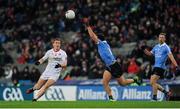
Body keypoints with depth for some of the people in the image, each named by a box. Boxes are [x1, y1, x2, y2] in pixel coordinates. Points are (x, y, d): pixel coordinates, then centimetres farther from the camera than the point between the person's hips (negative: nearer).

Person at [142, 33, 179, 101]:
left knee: (153, 82, -15)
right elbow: (150, 53, 21)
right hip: (155, 66, 8)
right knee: (152, 83, 6)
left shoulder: (166, 47, -8)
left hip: (161, 67, -8)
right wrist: (144, 49, 3)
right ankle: (166, 92, 18)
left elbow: (171, 57, -17)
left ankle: (154, 98, -6)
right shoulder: (156, 47, 13)